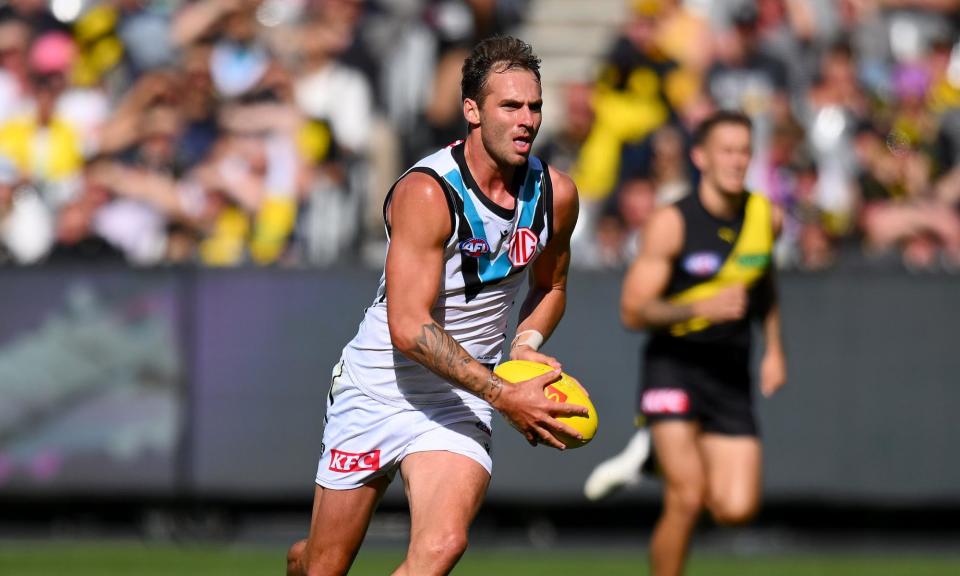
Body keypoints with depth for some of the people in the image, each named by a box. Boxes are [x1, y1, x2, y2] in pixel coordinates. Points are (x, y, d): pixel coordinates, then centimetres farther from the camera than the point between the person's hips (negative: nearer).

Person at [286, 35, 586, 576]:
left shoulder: (556, 195, -2)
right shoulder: (427, 193, -22)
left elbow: (550, 286, 19)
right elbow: (409, 327, -27)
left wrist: (527, 344, -2)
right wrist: (504, 395, -30)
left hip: (463, 401, 4)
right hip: (381, 386, -4)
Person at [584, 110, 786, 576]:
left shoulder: (766, 218, 4)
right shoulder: (671, 224, -11)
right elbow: (633, 311, -14)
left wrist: (774, 349, 17)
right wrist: (702, 307, -28)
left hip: (731, 375, 5)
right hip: (673, 365, -5)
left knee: (735, 509, -7)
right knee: (687, 499, -17)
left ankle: (652, 457, 21)